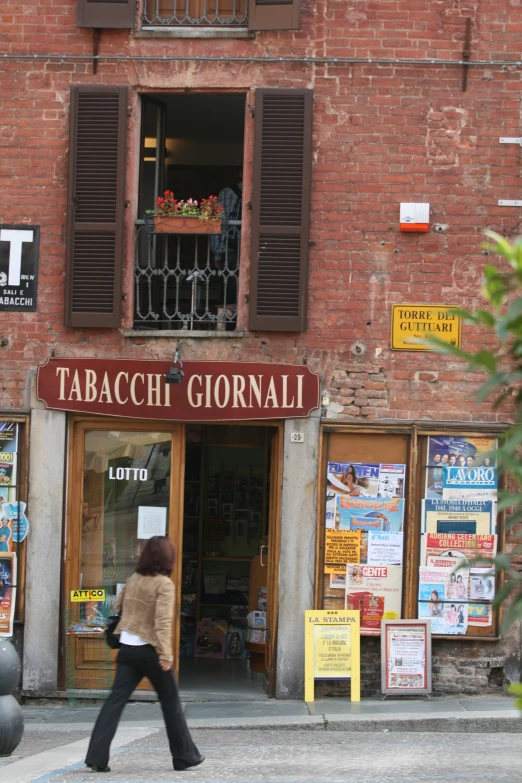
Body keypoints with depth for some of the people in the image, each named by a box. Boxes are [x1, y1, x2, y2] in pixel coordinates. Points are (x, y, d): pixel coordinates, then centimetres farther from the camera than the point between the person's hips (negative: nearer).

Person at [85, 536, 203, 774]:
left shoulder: (133, 580, 7)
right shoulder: (164, 584, -12)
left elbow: (117, 607, 19)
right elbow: (163, 621, -21)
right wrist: (166, 654, -24)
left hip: (127, 648, 5)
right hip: (150, 650, -5)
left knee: (116, 700, 1)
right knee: (170, 702, 10)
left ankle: (97, 757, -8)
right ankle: (185, 756, 20)